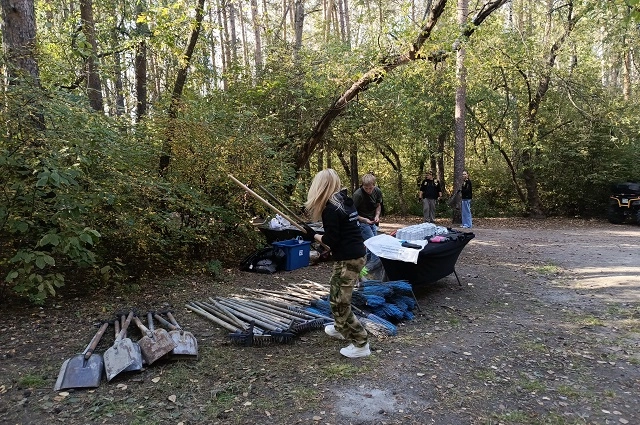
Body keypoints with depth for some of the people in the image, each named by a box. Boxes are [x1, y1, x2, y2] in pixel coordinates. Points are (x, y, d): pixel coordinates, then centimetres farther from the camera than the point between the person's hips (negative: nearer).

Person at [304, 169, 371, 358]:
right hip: (357, 254, 10)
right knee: (337, 295, 24)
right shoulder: (344, 200, 10)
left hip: (348, 259, -10)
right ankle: (341, 328, 40)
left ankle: (361, 344, 3)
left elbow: (331, 240, -18)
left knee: (339, 301, -2)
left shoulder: (330, 208, -17)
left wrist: (316, 236, 0)